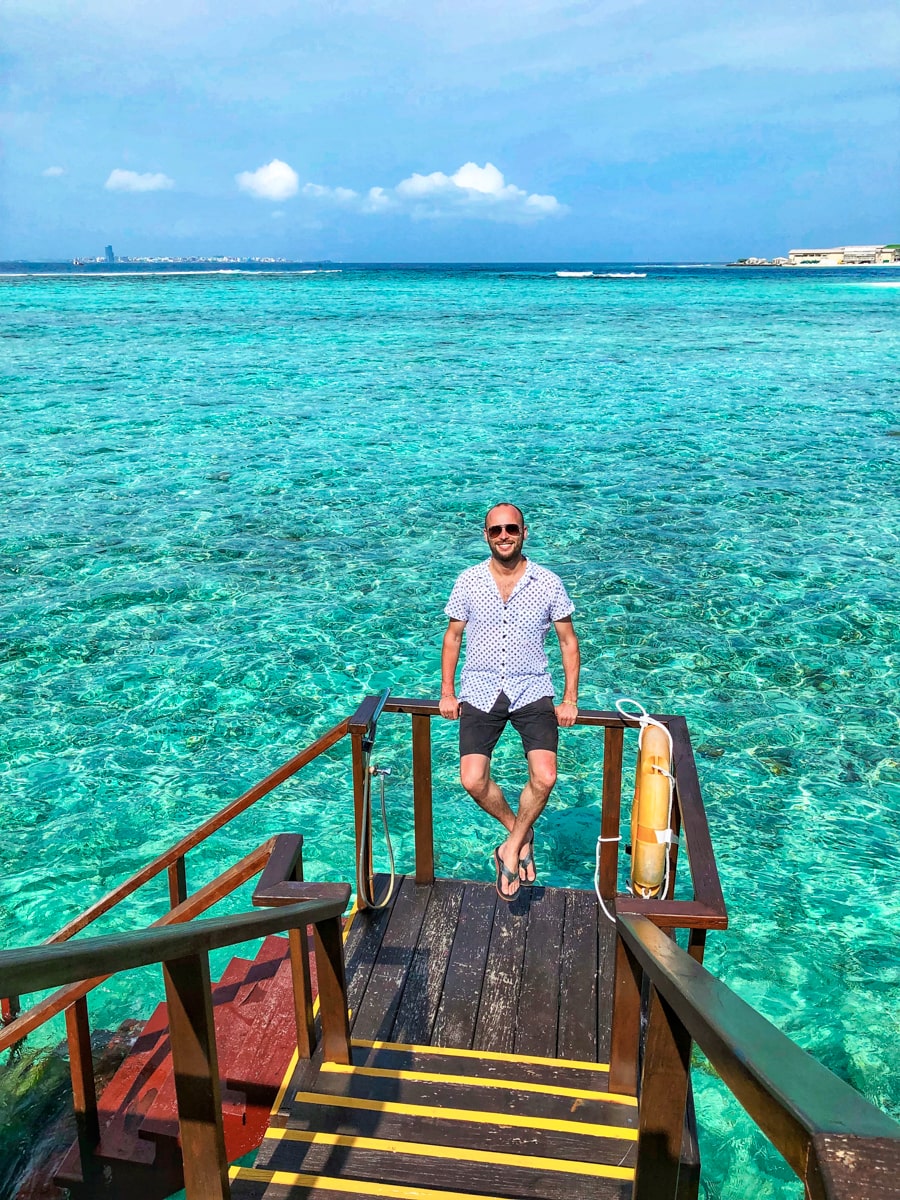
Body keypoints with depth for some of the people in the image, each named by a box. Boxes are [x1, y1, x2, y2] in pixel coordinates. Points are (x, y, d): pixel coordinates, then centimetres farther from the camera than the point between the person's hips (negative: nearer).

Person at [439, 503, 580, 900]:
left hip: (532, 692, -1)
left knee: (544, 778, -18)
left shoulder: (548, 583, -1)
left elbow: (568, 641, 6)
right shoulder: (468, 582, 1)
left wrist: (570, 699, 0)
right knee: (473, 781, -14)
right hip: (480, 692, 1)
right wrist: (447, 692, 5)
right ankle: (520, 832, 16)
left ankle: (511, 848, 8)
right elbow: (453, 636, 11)